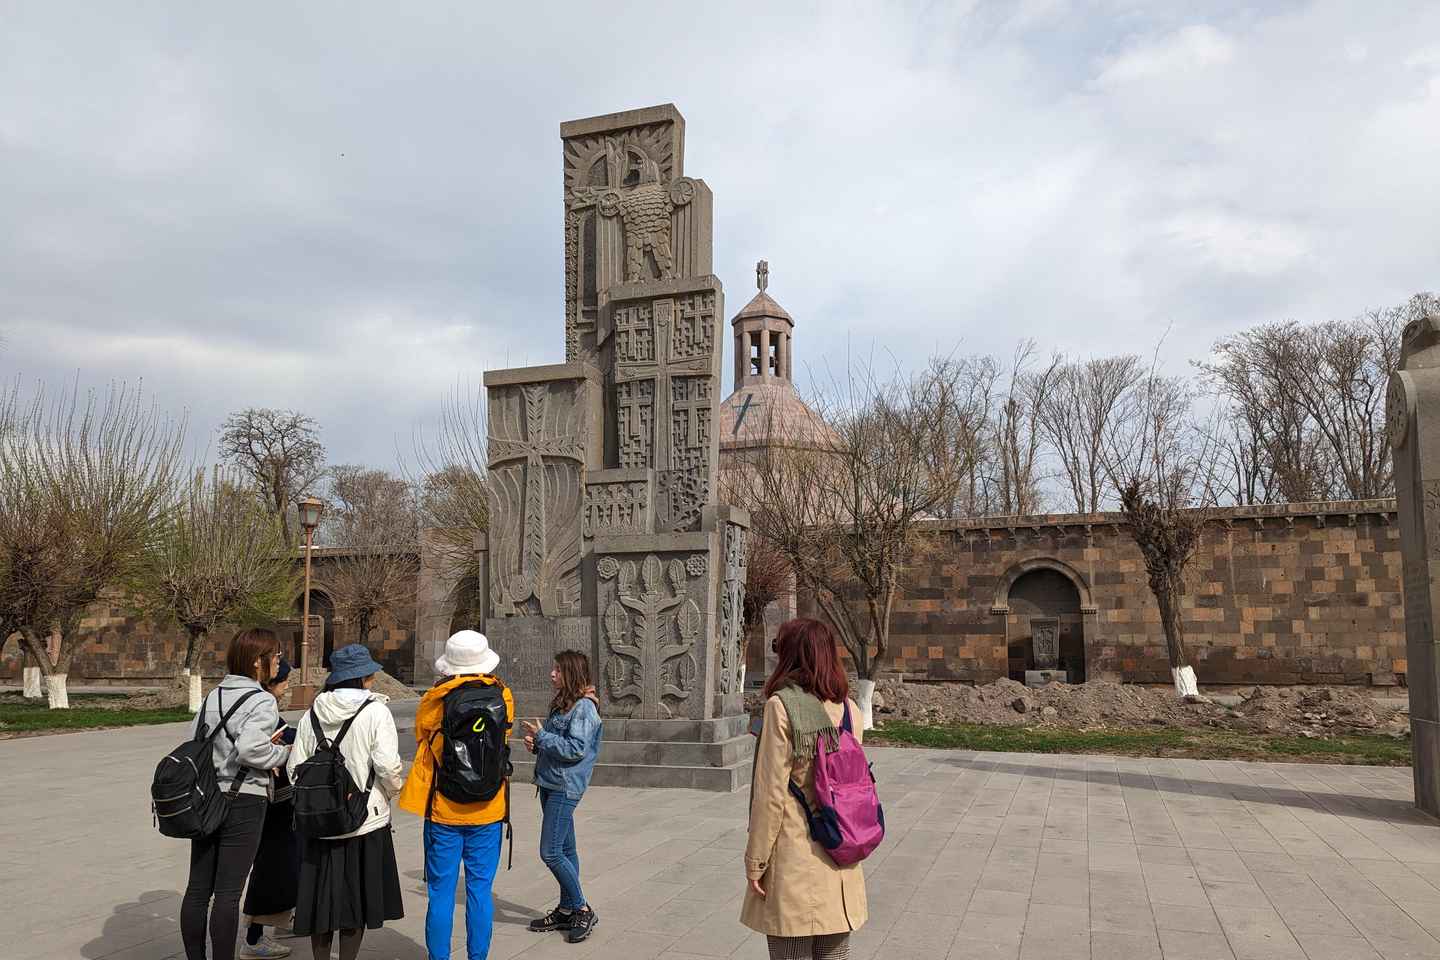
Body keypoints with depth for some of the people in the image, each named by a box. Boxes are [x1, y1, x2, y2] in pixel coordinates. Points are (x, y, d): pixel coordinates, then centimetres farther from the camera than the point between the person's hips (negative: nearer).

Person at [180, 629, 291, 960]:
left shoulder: (213, 696, 9)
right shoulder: (262, 701, -13)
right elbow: (250, 747, -26)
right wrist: (282, 753, -9)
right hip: (243, 800, -7)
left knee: (198, 888, 13)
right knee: (228, 893, -1)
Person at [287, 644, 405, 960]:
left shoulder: (312, 714, 2)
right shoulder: (375, 711, -11)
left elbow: (295, 769, 3)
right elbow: (388, 766, -16)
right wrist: (392, 790, 4)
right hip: (366, 818, -4)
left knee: (323, 897, 15)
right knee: (357, 898, 10)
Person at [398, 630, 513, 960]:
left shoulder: (433, 700, -9)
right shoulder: (503, 696, -5)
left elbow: (421, 738, 8)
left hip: (443, 809, -1)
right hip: (488, 810, 1)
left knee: (441, 892, 9)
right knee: (480, 890, 10)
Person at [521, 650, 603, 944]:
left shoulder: (584, 707, -15)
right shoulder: (562, 703, 14)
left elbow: (575, 749, -22)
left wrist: (541, 736, -14)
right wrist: (536, 744, 2)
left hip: (565, 788, -9)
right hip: (551, 785, 9)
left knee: (551, 852, -9)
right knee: (565, 850, 15)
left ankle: (582, 910, 4)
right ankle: (567, 911, 23)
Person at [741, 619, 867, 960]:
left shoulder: (782, 705, -15)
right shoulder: (849, 709, 4)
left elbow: (771, 793, -15)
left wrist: (755, 860, -7)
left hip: (793, 859, -6)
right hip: (840, 861, 6)